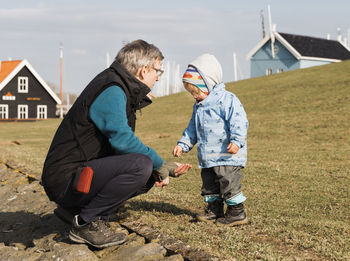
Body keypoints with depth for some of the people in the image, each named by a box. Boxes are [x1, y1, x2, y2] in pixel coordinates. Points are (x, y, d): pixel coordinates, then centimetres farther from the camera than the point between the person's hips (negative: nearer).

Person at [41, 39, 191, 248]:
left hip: (85, 172, 11)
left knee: (149, 176, 12)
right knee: (141, 165, -26)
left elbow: (124, 145, 22)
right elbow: (121, 139, -27)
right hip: (65, 178, -11)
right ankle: (85, 223, -12)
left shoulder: (122, 90, 18)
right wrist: (158, 164, -12)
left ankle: (76, 209, 11)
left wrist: (167, 168, 15)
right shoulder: (111, 90, -14)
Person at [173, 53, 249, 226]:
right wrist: (183, 144, 15)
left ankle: (237, 212, 3)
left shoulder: (227, 100, -12)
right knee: (209, 183, 14)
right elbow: (192, 128, 23)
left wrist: (236, 141, -31)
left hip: (227, 156, -9)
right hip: (207, 157, 9)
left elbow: (238, 122, -20)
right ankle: (215, 210, 27)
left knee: (228, 182, -6)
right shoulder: (199, 106, 16)